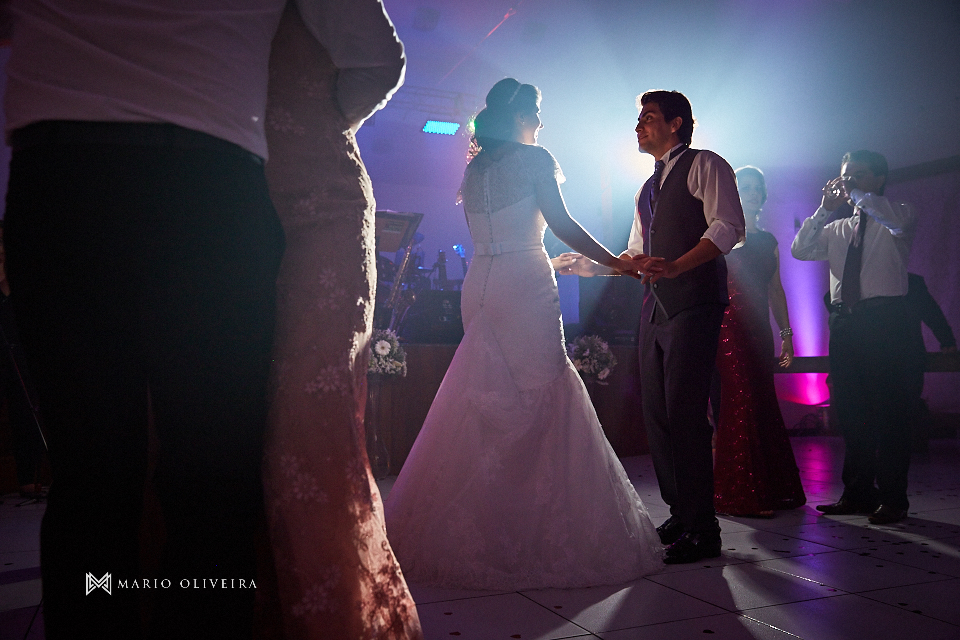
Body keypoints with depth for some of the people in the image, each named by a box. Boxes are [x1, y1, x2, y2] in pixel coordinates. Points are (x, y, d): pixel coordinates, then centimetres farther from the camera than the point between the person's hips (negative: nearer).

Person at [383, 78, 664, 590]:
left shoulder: (473, 170, 20)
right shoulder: (535, 159, 0)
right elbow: (561, 222, -7)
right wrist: (614, 262, 2)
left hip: (479, 287, 7)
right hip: (524, 289, -7)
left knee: (484, 402, 9)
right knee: (536, 398, -4)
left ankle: (470, 532, 14)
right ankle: (537, 530, -2)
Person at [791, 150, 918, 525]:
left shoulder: (898, 214, 6)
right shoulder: (837, 229, 20)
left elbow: (898, 220, -18)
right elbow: (799, 250, 10)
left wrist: (857, 194, -7)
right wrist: (825, 208, 4)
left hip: (884, 318, -5)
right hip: (844, 321, 6)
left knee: (889, 409, -4)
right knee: (849, 410, 8)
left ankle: (892, 498, 3)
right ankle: (858, 494, 17)